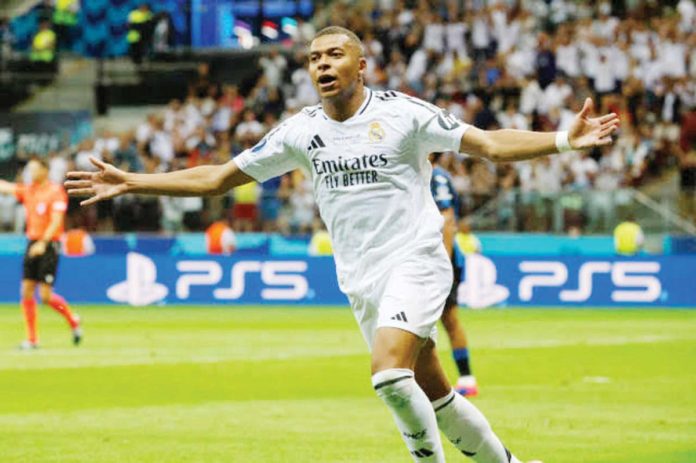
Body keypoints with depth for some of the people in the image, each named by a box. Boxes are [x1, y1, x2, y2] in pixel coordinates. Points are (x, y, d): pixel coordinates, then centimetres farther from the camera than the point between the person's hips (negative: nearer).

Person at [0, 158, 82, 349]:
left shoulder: (56, 192, -8)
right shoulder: (27, 190, 11)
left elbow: (56, 222, -16)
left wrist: (43, 243, -26)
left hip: (48, 245, -6)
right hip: (32, 244, 7)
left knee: (45, 296, -10)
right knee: (26, 292, 0)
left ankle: (73, 320, 16)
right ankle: (32, 339, 6)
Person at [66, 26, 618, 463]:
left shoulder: (402, 113, -7)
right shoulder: (300, 131, 4)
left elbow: (490, 144, -8)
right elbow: (216, 178, 9)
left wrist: (563, 140, -22)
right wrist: (130, 182, 4)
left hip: (414, 261, -4)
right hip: (360, 279, 5)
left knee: (390, 372, -26)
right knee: (434, 396, 6)